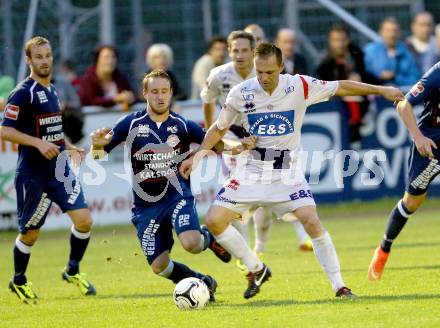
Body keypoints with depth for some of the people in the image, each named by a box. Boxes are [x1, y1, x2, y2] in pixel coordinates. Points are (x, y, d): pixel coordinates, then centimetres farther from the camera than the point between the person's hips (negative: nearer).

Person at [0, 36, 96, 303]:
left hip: (59, 169, 6)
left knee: (84, 219, -7)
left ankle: (73, 271, 14)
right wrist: (38, 143, -25)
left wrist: (67, 146, 11)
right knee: (30, 232, 5)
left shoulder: (52, 90, 13)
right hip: (32, 173, -6)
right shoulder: (23, 93, -12)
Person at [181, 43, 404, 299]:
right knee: (214, 220, -9)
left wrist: (381, 90, 4)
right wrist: (198, 154, -6)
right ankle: (256, 270, 11)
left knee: (312, 221, -21)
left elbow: (340, 87, 1)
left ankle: (339, 285, -8)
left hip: (288, 172, -2)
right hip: (252, 171, 2)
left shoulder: (299, 86, -10)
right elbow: (220, 128, 7)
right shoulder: (241, 93, -6)